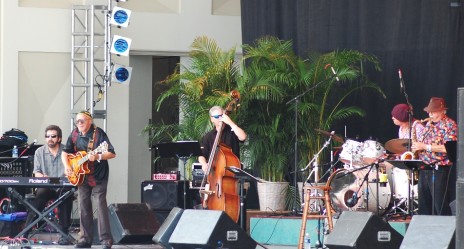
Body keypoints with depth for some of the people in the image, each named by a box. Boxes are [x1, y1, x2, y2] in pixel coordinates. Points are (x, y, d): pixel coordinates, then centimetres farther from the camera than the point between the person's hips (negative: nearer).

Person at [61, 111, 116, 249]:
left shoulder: (98, 133, -13)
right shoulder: (74, 134, 4)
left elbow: (112, 154, -17)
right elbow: (65, 152, 15)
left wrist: (97, 157, -32)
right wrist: (67, 166, 0)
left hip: (98, 175, -6)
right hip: (81, 176, 6)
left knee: (101, 205, -10)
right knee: (84, 206, 7)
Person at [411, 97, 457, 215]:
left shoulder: (449, 125, -9)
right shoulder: (429, 124, 16)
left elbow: (448, 148, -19)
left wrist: (425, 146, -18)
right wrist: (418, 146, 5)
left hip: (440, 170, -8)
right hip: (425, 169, 8)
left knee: (441, 206, -7)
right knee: (424, 205, 9)